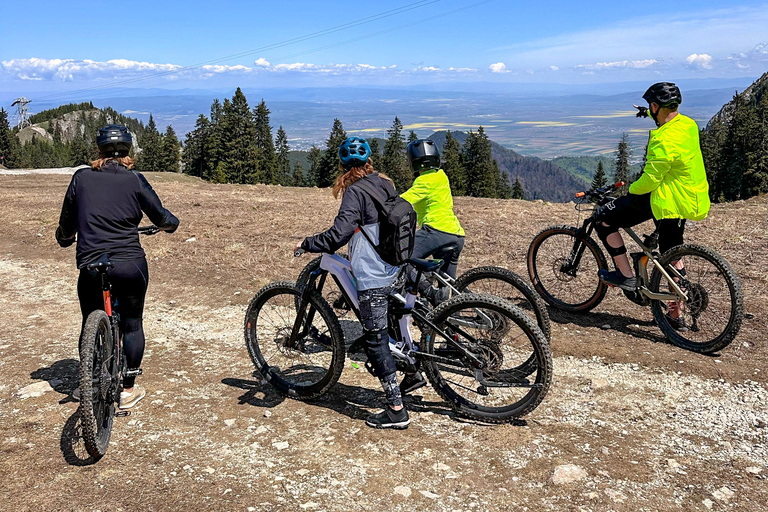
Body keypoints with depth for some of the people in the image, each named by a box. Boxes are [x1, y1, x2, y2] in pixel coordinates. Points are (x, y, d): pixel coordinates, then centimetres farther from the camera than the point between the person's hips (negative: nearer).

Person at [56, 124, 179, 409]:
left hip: (90, 265, 1)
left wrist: (64, 238, 34)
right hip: (130, 264, -1)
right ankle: (128, 390, 18)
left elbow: (67, 220, 13)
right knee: (132, 325, 13)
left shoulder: (81, 177, 4)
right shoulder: (134, 180, -1)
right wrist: (172, 222, 27)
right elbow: (161, 217, 4)